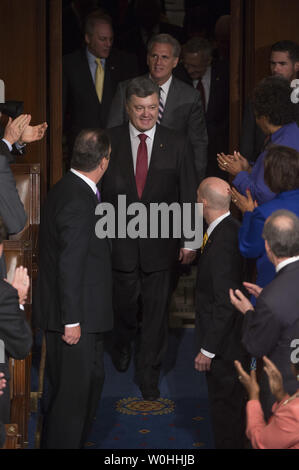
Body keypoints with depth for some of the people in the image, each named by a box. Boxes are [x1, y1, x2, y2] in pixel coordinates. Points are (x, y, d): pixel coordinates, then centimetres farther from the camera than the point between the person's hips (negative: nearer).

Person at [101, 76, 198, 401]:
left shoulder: (178, 145, -2)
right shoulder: (109, 142, -2)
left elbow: (188, 196, 1)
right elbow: (98, 191, -1)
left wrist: (189, 240, -2)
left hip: (160, 243, 0)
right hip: (120, 242, 0)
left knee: (156, 310, 7)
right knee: (124, 303, 16)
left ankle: (149, 374, 24)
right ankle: (122, 345, 48)